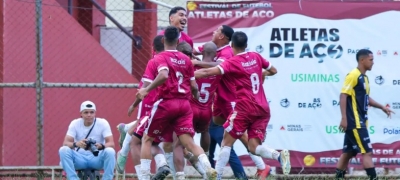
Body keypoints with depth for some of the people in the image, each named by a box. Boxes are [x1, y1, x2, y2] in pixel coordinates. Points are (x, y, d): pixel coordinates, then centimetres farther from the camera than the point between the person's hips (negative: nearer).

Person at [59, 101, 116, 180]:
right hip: (80, 158, 1)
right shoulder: (75, 123, -3)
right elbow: (65, 143, -13)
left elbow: (111, 144, -14)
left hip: (97, 158, -1)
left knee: (110, 151, -32)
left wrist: (101, 146, -38)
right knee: (63, 150, -27)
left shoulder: (103, 123, -5)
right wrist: (76, 144, -38)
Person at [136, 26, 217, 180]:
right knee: (189, 142, -3)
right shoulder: (186, 59, 12)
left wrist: (146, 90, -20)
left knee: (147, 139, 11)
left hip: (166, 103, -4)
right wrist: (197, 97, 34)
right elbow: (194, 86, 13)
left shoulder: (161, 57, -3)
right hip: (184, 104, 4)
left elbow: (164, 75, -24)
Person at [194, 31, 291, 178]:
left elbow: (208, 72, -19)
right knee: (254, 147, 3)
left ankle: (217, 175, -3)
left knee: (226, 142, 4)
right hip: (263, 109, 5)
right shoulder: (256, 57, 8)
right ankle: (279, 156, -22)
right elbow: (273, 71, 23)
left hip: (245, 108, -5)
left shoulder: (232, 62, -8)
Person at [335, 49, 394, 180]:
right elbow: (343, 96, -17)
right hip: (354, 122, -9)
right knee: (367, 152, -11)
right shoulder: (353, 75, -12)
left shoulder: (364, 77, 16)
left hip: (359, 122, 9)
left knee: (348, 153, 10)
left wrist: (382, 107, 27)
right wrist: (344, 118, -23)